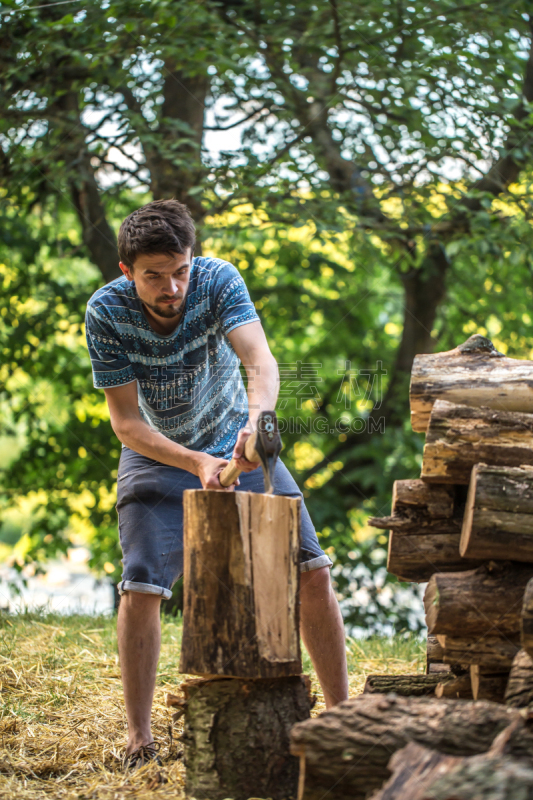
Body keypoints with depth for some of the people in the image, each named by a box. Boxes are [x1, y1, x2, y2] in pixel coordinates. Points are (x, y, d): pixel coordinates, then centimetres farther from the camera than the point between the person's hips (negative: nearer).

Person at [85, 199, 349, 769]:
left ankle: (341, 712, 8)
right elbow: (125, 421, -23)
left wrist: (256, 421, -61)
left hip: (237, 443, 1)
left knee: (311, 572, -6)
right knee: (140, 589, -15)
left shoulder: (218, 281, -25)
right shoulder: (107, 311, -24)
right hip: (157, 454, -1)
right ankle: (139, 738, -1)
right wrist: (194, 463, -38)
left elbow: (260, 361, -40)